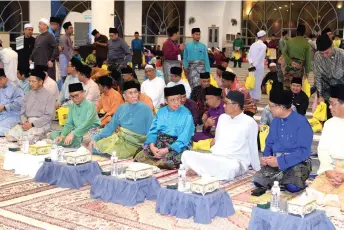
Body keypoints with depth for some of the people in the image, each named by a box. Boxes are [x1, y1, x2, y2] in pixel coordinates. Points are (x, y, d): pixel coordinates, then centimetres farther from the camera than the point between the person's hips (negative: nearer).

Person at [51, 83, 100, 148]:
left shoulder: (90, 105, -11)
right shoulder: (72, 106, 10)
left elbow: (87, 123, -24)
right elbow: (69, 124, 7)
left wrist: (72, 134, -35)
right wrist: (62, 135, -13)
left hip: (90, 131, -8)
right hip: (77, 131, 8)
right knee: (53, 134, -8)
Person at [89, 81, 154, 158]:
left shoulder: (145, 109, -6)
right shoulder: (121, 108, 9)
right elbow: (110, 127, 13)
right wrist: (95, 138, 1)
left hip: (132, 144, -5)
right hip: (117, 138, 5)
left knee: (111, 154, -25)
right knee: (94, 147, -8)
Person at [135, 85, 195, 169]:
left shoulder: (186, 114, -2)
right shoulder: (161, 112, 13)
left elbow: (184, 138, -11)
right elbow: (153, 131, 8)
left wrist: (167, 150, -20)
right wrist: (152, 146, -13)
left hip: (177, 146, -4)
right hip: (158, 143, 4)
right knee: (141, 155, -23)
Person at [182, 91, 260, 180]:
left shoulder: (249, 122, -3)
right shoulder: (222, 117, 15)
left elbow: (253, 149, 2)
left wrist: (258, 171, 6)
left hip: (236, 161, -5)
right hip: (215, 158, 5)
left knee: (231, 167, -42)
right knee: (187, 154, -15)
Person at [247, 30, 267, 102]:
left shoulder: (253, 45, 12)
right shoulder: (263, 46, -9)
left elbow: (249, 55, 5)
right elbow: (260, 57, -15)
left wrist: (251, 63, -4)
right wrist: (255, 65, -12)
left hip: (253, 66, 6)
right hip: (259, 67, -6)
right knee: (258, 83, -1)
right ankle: (256, 98, 1)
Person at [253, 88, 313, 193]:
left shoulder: (301, 122, -13)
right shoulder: (275, 122, 9)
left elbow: (304, 151, -19)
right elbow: (269, 144, 17)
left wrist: (280, 161, -22)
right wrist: (266, 158, -6)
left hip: (297, 162, -5)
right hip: (276, 161, 5)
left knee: (292, 186, -33)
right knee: (258, 180, -20)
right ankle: (283, 177, 4)